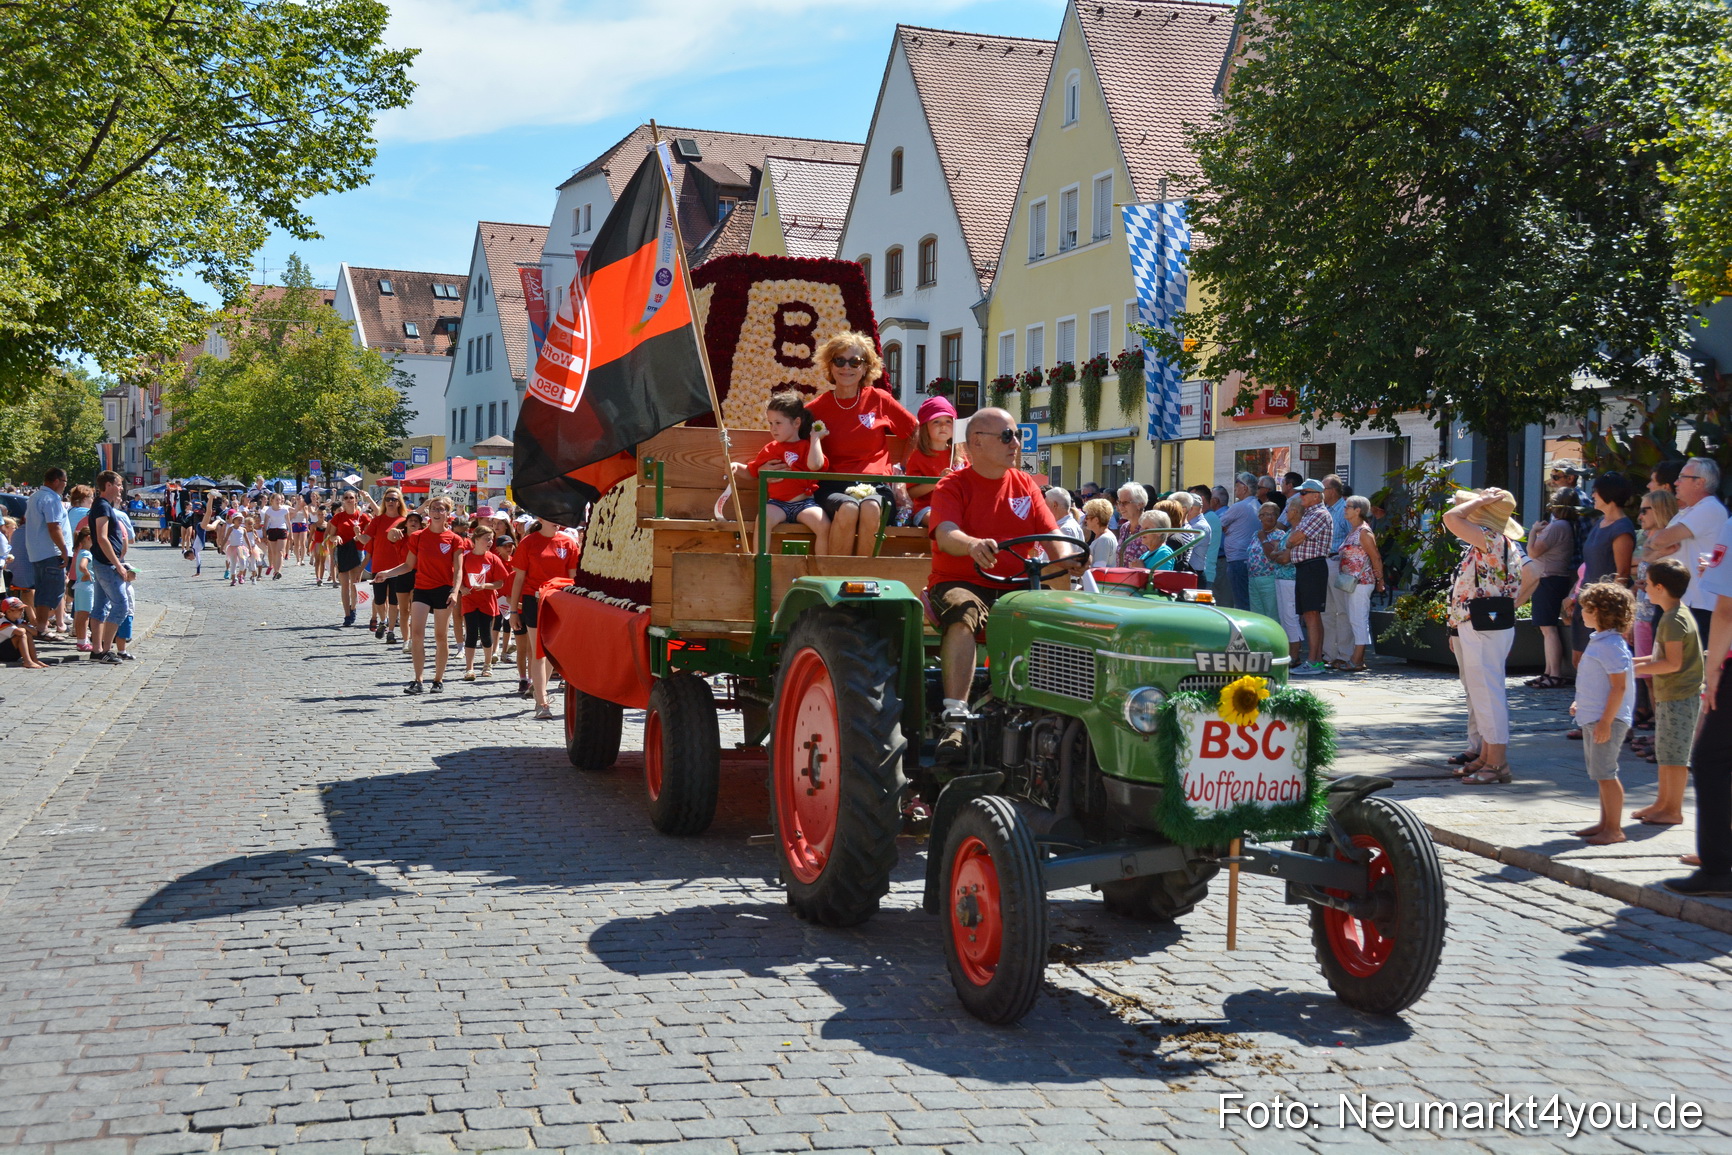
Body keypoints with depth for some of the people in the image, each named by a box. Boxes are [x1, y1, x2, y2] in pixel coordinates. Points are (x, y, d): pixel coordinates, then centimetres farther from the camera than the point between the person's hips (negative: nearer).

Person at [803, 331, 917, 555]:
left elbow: (917, 432, 20)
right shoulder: (817, 408, 8)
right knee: (848, 509, -36)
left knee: (870, 508, -35)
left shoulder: (880, 400, 10)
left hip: (874, 484, 1)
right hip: (833, 486, 0)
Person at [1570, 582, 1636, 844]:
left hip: (1607, 720, -10)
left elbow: (1619, 687, -22)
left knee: (1605, 774, -6)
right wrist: (1582, 704, 28)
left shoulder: (1612, 646, -19)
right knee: (1600, 774, 16)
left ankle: (1614, 829, 0)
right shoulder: (1599, 641, 12)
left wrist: (1605, 721, -23)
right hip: (1592, 719, 10)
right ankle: (1605, 823, 25)